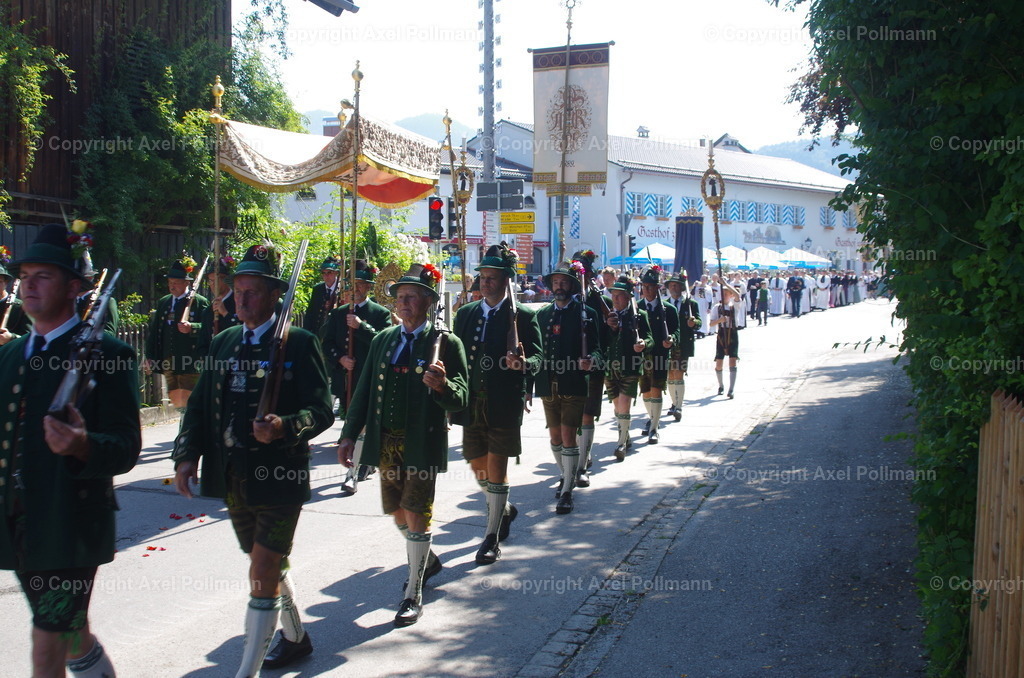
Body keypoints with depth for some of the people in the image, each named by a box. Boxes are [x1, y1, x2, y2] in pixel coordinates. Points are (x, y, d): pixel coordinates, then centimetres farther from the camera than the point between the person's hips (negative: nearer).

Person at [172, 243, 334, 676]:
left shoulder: (299, 344, -8)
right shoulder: (223, 344, 10)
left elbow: (322, 409, -13)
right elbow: (199, 406, 9)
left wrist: (284, 427, -31)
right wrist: (187, 456, -4)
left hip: (279, 478, -6)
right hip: (233, 479, 7)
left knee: (263, 574, -6)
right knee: (269, 565, 22)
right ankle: (295, 637, 44)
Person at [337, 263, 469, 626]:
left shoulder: (446, 343, -9)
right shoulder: (382, 340, 7)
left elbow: (460, 399, -14)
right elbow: (364, 391, 9)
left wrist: (442, 385, -36)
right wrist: (349, 435, 2)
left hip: (422, 445, -6)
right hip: (386, 443, 6)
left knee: (416, 515, -1)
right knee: (397, 511, 19)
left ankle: (413, 594, 13)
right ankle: (426, 560, 45)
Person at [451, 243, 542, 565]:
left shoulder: (523, 316, -4)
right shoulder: (466, 313, 9)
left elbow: (537, 358, -7)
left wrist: (523, 363, -30)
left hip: (504, 405, -5)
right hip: (471, 403, 5)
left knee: (497, 468, -1)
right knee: (478, 467, 14)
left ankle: (492, 536, 11)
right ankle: (504, 510, 41)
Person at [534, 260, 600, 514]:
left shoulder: (586, 314, -1)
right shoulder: (542, 315, 11)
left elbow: (595, 348, -1)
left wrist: (590, 360, -25)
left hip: (574, 385, -4)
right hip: (548, 386, 4)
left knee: (568, 436, -7)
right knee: (555, 436, 12)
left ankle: (567, 491, -1)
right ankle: (566, 476, 34)